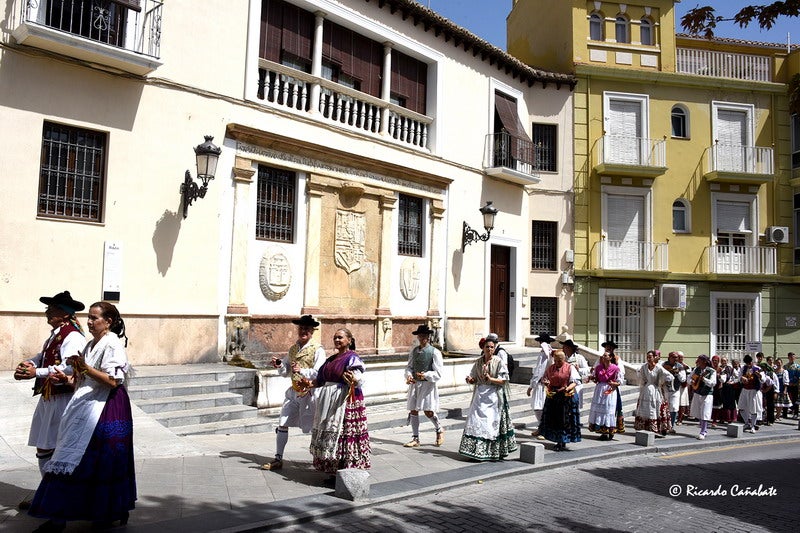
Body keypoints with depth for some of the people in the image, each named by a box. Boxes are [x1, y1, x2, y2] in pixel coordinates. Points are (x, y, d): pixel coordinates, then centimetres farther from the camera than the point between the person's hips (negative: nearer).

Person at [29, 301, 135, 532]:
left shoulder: (112, 344, -12)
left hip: (105, 409, -8)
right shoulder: (91, 344, 15)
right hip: (88, 407, 8)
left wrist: (85, 368, -23)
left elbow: (113, 381, -19)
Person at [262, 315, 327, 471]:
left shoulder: (318, 350, -9)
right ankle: (278, 459, 16)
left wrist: (301, 370, -29)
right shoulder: (293, 348, 11)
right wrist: (279, 366, -5)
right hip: (293, 392, 6)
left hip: (309, 393, -6)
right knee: (282, 425, 4)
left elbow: (319, 373, -18)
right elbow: (285, 372, 16)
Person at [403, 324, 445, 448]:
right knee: (413, 411, 5)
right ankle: (415, 439, 16)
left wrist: (426, 375, -24)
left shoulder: (435, 352, -6)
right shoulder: (414, 351, 9)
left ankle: (439, 430, 24)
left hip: (428, 384, -5)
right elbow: (409, 366, 14)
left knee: (428, 412, -6)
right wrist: (409, 376, -7)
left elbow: (438, 373, -8)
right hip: (414, 383, 5)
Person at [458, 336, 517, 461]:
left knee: (492, 423, -1)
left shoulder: (499, 362, -5)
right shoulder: (478, 362, 7)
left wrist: (490, 379, -23)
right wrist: (470, 380, -11)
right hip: (480, 394, 4)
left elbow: (503, 380, -8)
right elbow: (474, 379, 12)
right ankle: (476, 450, 6)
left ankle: (495, 451, 12)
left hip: (493, 395, -4)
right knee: (476, 422, 0)